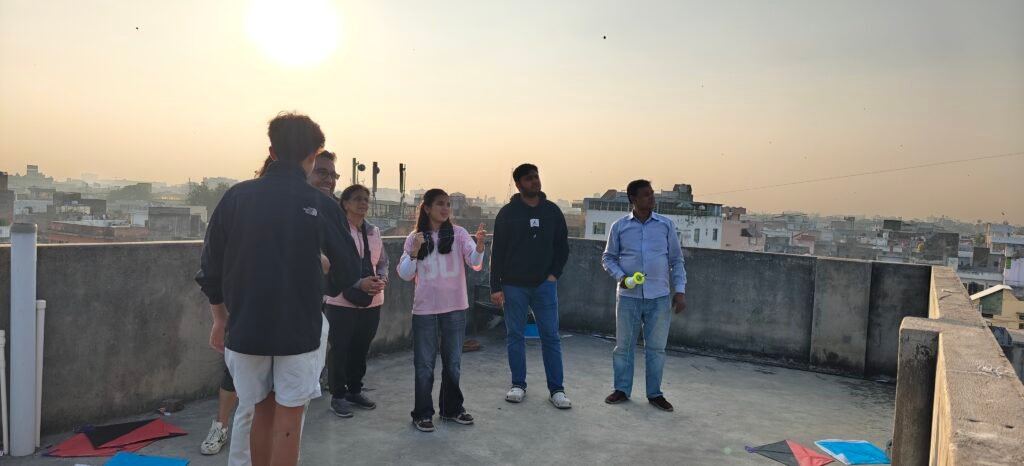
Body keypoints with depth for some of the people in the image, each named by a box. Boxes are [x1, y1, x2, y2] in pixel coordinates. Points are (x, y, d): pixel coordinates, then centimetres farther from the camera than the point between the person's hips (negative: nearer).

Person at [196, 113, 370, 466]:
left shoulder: (236, 196, -1)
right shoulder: (320, 204, -8)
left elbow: (211, 266, 3)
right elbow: (347, 271, -7)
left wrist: (219, 319, 15)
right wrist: (345, 286, 16)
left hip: (247, 327, 3)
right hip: (298, 328, -3)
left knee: (262, 411, 18)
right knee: (288, 417, 7)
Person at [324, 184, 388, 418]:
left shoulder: (374, 231, 10)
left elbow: (382, 262, 16)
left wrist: (382, 281, -6)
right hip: (342, 301, -5)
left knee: (361, 349, 14)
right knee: (340, 350, 3)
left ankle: (355, 391, 30)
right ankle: (338, 396, 17)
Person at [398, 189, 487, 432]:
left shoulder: (458, 233, -2)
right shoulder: (415, 238, 0)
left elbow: (475, 263, -13)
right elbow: (405, 275, -2)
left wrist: (480, 244, -32)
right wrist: (414, 251, -18)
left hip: (455, 307, 1)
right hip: (425, 309, -1)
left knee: (453, 361, 13)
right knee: (424, 363, 6)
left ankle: (452, 408, 28)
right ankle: (423, 413, 17)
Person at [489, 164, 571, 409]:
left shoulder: (552, 211, 4)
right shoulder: (507, 213, -2)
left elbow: (562, 246, 10)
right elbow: (497, 252, -3)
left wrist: (554, 273, -2)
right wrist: (496, 287, -6)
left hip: (544, 285, 1)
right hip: (514, 286, -1)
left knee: (551, 336, 1)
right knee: (515, 336, 7)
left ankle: (556, 389, 9)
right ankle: (518, 385, 20)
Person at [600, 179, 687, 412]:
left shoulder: (666, 224, 2)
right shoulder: (619, 226, 1)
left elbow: (676, 259, 6)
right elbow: (608, 257, 8)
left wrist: (680, 290, -1)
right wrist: (620, 276, -10)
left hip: (659, 297, 0)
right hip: (628, 296, 0)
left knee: (656, 347, 6)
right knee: (623, 345, 7)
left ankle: (655, 393, 19)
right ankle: (622, 389, 20)